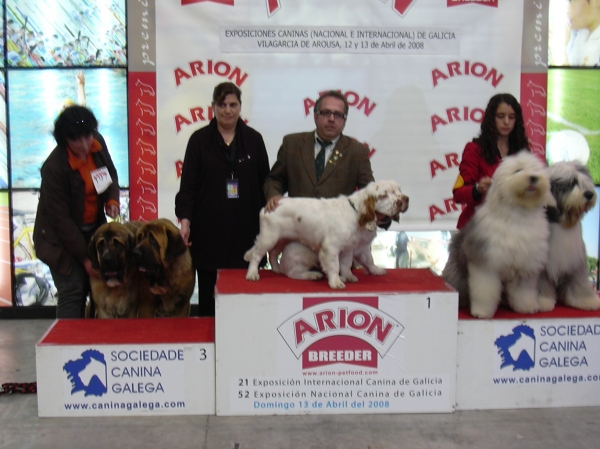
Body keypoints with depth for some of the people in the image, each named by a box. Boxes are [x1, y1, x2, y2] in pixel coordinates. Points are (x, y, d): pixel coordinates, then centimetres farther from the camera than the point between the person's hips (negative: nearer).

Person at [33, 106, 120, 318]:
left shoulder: (97, 143, -9)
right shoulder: (54, 167, -26)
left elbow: (111, 173, 11)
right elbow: (61, 218, -21)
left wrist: (112, 200, -11)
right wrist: (85, 257, -18)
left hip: (93, 229, 6)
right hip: (61, 237, -6)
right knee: (72, 291, -9)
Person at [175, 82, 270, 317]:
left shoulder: (253, 139, 7)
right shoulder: (199, 139, 4)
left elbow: (264, 182, 8)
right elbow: (188, 184, 2)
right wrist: (185, 221, -8)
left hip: (246, 228, 1)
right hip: (209, 229, 0)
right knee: (209, 291, 4)